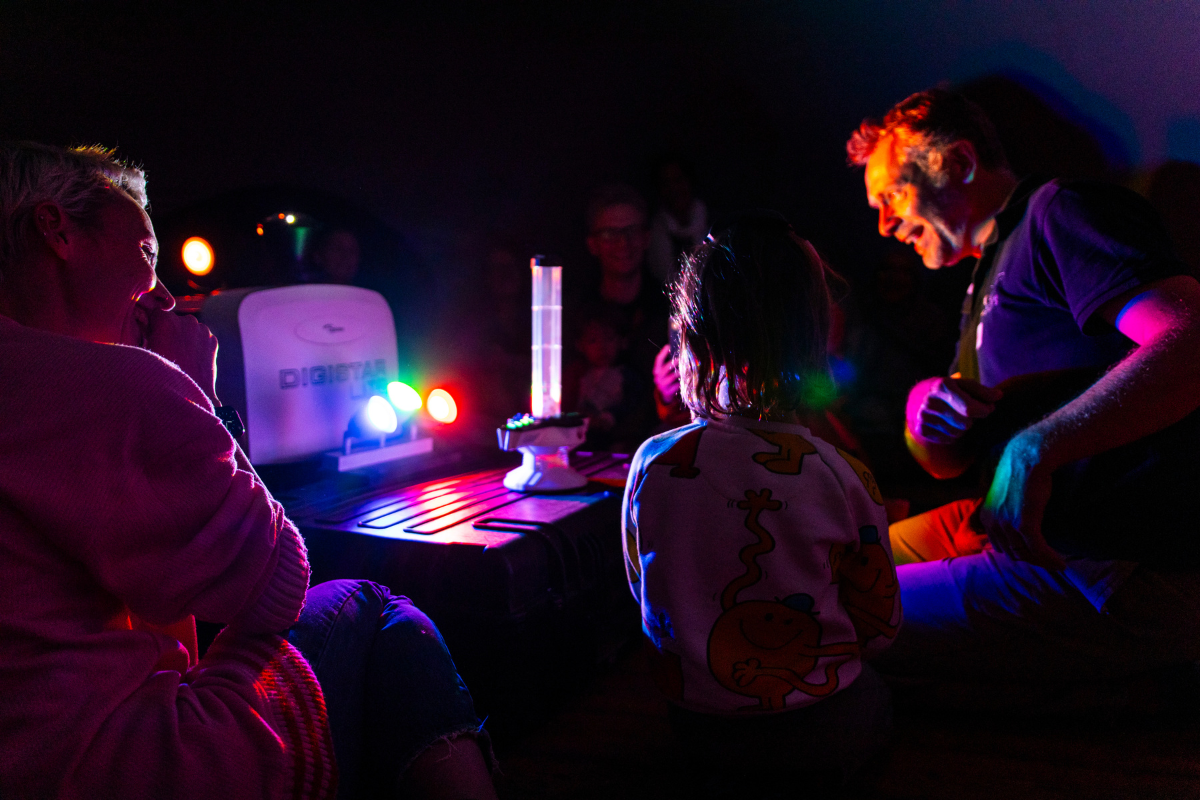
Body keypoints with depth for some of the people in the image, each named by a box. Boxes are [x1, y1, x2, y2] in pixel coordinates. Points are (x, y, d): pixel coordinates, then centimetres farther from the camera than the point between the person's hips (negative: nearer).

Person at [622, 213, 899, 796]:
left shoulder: (651, 464, -12)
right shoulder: (841, 476, -18)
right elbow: (880, 627, -5)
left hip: (698, 728, 3)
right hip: (823, 734, -2)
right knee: (874, 696, 29)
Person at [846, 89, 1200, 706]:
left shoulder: (1059, 212, -8)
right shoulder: (990, 273, 21)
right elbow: (946, 462, 19)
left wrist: (1036, 448, -30)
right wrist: (924, 409, -4)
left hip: (1129, 574, -10)